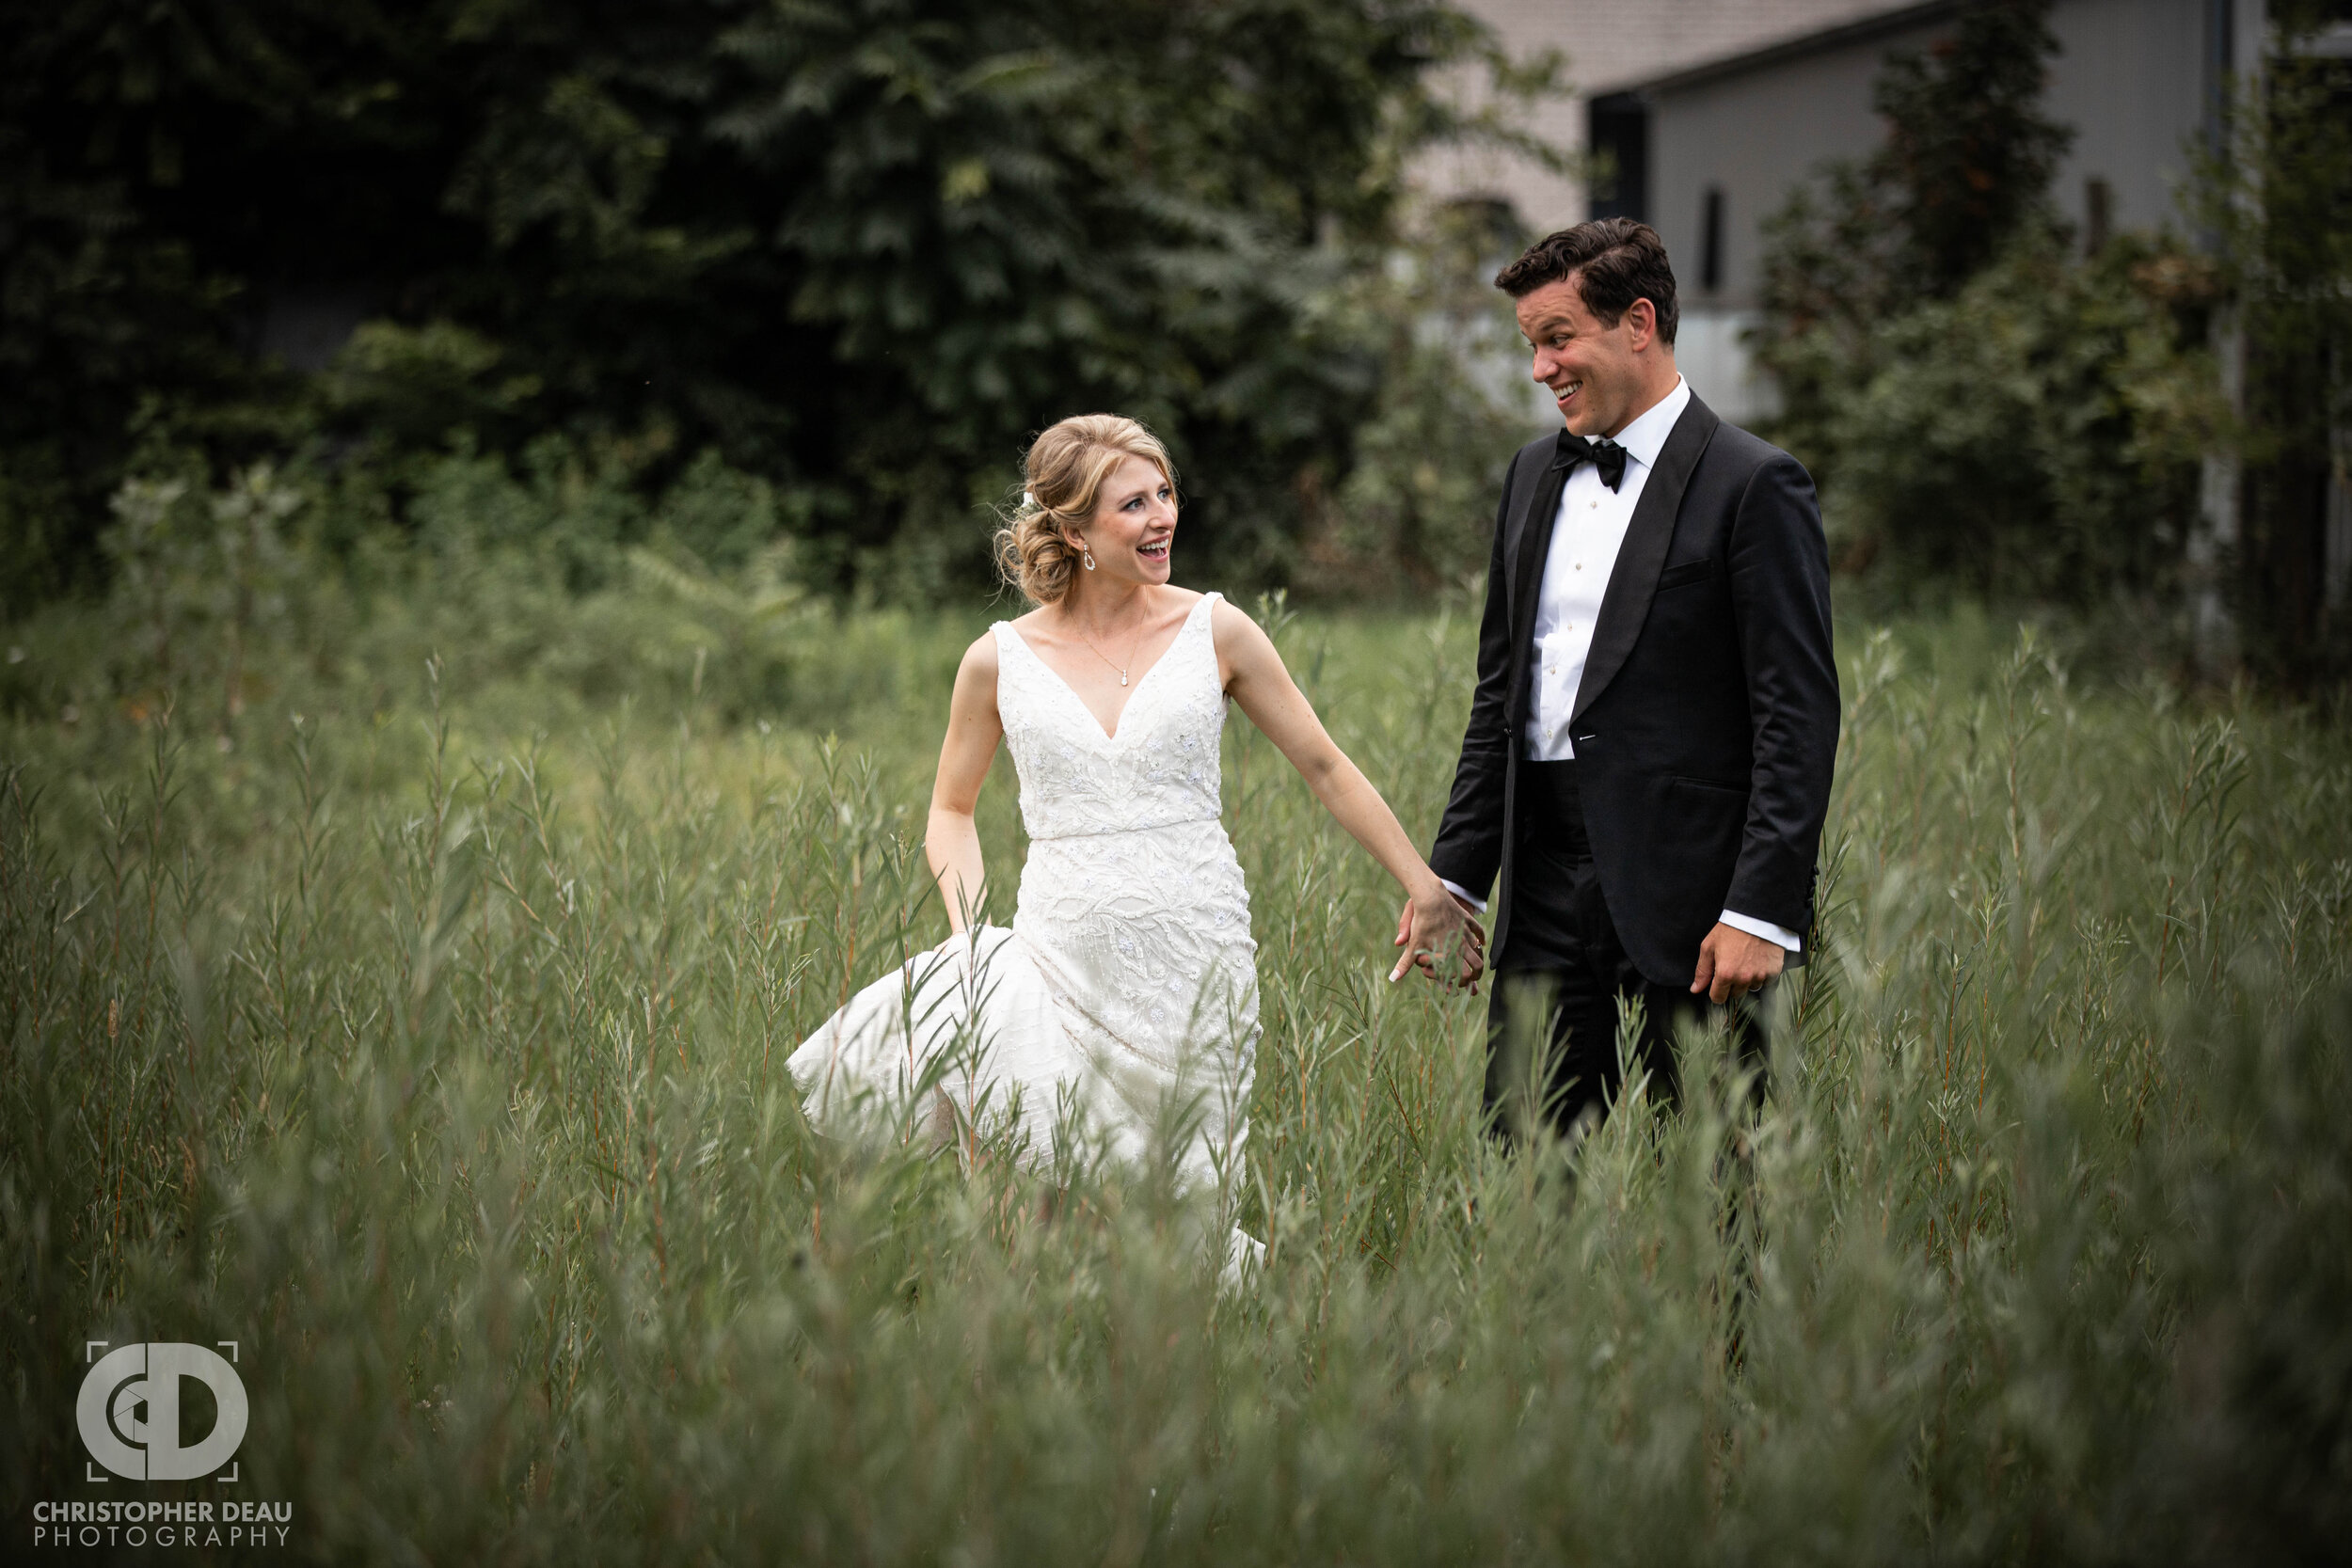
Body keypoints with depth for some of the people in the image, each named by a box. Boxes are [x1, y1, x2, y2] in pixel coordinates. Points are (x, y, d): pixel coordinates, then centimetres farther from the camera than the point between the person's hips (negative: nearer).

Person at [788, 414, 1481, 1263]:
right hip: (1065, 951, 0)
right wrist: (969, 934, -1)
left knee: (1186, 1193, -4)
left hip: (1195, 949, 0)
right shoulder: (1001, 660, 3)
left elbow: (1324, 768, 11)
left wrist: (1426, 889, 10)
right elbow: (952, 809, 15)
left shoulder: (1215, 633, 3)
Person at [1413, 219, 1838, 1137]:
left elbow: (1800, 715, -11)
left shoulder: (1752, 485, -7)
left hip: (1690, 890, -6)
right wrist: (1454, 876, 14)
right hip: (1546, 884, 6)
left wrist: (1762, 912, -17)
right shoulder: (1536, 474, 15)